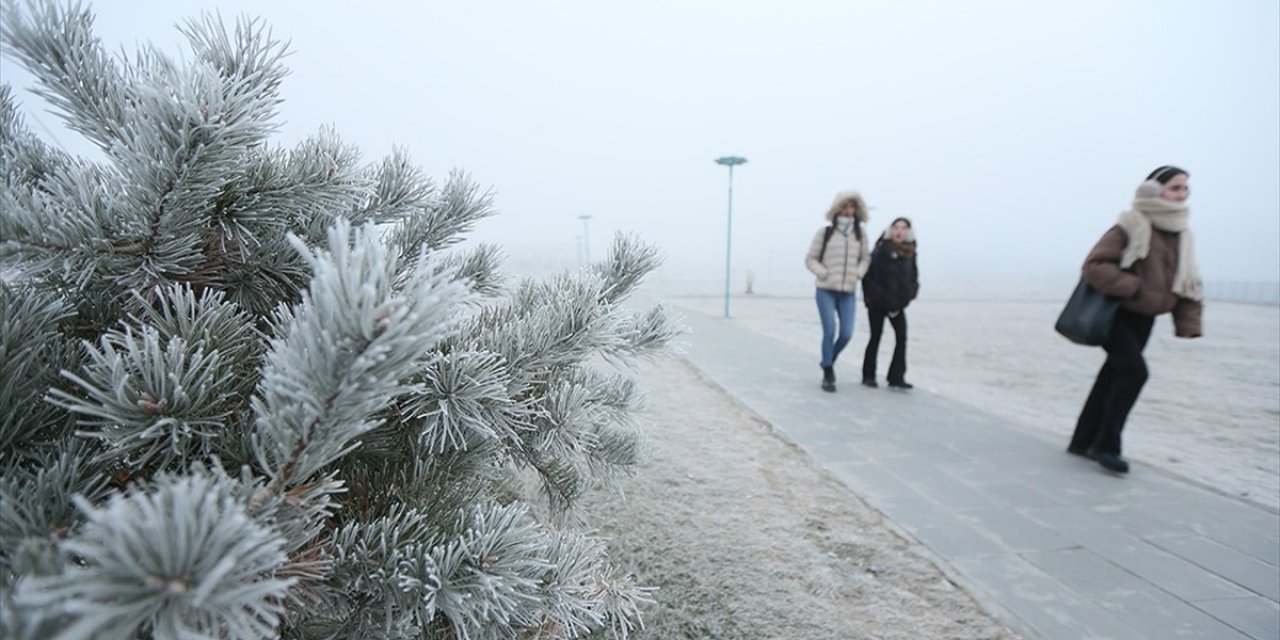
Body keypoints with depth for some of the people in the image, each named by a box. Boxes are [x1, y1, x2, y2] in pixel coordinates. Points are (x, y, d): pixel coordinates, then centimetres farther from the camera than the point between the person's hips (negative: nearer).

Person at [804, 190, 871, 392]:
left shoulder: (860, 234, 9)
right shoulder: (824, 233, 0)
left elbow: (865, 258, 19)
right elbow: (810, 259, 3)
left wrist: (858, 274, 2)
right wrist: (824, 274, -10)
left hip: (848, 293, 3)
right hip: (826, 291, -3)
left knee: (846, 333, -3)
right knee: (829, 331, -10)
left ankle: (829, 362, 26)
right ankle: (827, 374, 5)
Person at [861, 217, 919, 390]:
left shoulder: (910, 251, 5)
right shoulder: (881, 250, -12)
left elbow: (913, 276, 14)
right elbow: (868, 274, -14)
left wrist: (909, 294, 1)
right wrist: (876, 295, -16)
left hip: (897, 304, 4)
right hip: (877, 303, -4)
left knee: (902, 336, -6)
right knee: (876, 337, 4)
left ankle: (897, 377, -1)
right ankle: (868, 375, 17)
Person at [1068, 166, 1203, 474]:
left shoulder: (1181, 234, 9)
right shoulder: (1131, 226, -13)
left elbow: (1189, 285, 11)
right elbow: (1094, 265, -20)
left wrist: (1188, 326, 2)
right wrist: (1132, 287, -28)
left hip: (1143, 319, 8)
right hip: (1114, 313, -8)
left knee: (1113, 375, 10)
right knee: (1134, 371, -18)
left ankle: (1083, 441, 21)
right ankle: (1106, 445, -6)